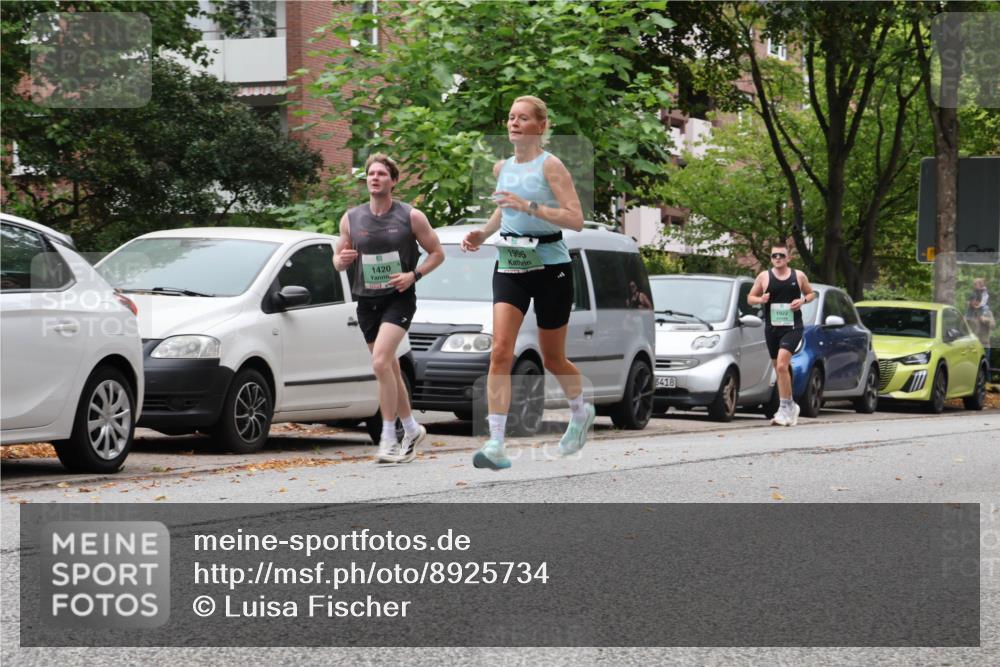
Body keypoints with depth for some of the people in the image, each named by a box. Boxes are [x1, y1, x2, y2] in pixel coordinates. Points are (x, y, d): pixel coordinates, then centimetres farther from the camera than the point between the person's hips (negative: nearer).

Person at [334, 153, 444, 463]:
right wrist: (341, 259, -9)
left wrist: (414, 275, -12)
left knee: (381, 362, -21)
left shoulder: (411, 217, -3)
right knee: (390, 369, 11)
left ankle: (388, 438, -16)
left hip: (399, 298, -5)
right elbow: (339, 259, 15)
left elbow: (437, 253, 3)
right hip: (367, 300, 5)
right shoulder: (351, 219, 7)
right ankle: (411, 429, 29)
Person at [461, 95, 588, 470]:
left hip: (550, 267, -4)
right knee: (500, 351, -15)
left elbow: (576, 219, -18)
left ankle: (580, 412, 44)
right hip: (509, 266, 4)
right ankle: (496, 445, -18)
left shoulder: (550, 166, -10)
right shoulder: (502, 168, 8)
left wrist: (529, 206, -26)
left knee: (552, 358, 12)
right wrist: (482, 233, 10)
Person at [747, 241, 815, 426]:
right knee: (778, 368, 9)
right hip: (772, 327, 3)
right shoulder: (764, 276, 5)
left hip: (792, 327, -3)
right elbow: (750, 298, 10)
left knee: (782, 365, -20)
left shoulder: (798, 276, 4)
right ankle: (790, 406, 24)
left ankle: (785, 407, -17)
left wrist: (803, 300, -5)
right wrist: (760, 300, -12)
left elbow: (811, 293, 17)